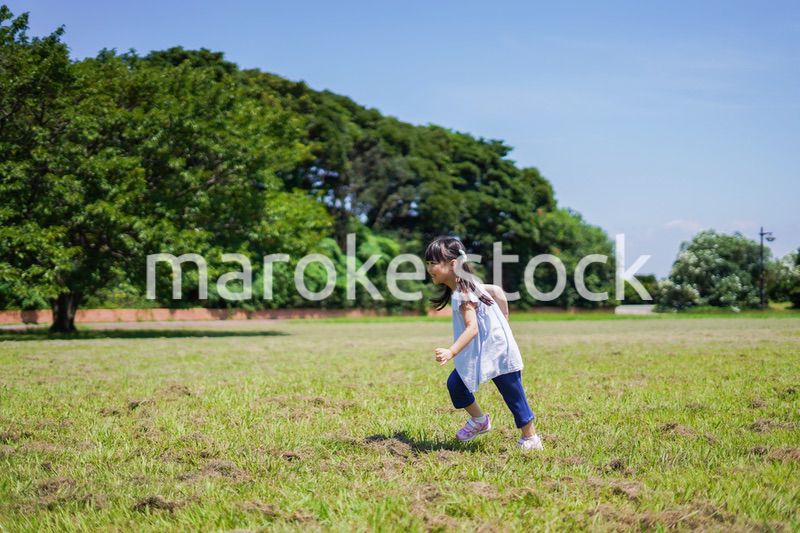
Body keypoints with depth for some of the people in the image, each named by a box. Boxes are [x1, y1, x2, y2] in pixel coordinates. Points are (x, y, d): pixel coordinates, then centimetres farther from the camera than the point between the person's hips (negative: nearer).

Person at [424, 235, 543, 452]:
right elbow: (497, 291, 15)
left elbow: (471, 328, -31)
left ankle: (531, 439, 12)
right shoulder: (466, 285, 5)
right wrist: (502, 320, 20)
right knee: (455, 383, 7)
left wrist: (452, 352, -41)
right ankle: (479, 420, 25)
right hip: (479, 352, 10)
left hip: (497, 351, -10)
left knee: (513, 395, 0)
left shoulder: (462, 294, -23)